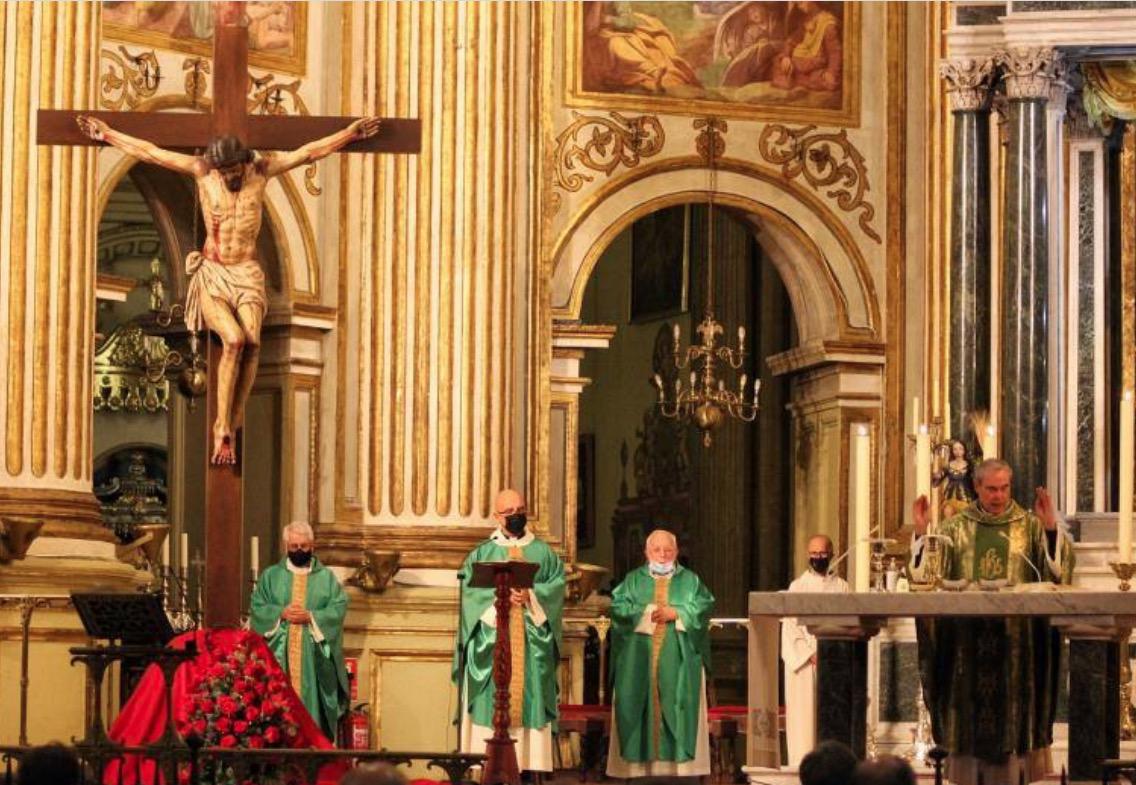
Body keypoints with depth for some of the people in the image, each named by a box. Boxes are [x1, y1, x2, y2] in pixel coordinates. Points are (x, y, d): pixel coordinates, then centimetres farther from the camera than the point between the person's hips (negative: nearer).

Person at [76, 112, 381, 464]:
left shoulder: (261, 168, 3)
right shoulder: (202, 170, 0)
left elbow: (309, 152, 5)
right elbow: (149, 152, 5)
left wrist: (350, 132, 4)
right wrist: (106, 134, 9)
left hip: (247, 275, 2)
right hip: (211, 274, -2)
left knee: (252, 340, -26)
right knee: (234, 340, -27)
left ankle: (229, 426, -19)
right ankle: (222, 432, -23)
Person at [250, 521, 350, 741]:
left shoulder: (327, 577, 10)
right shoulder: (270, 576, 12)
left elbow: (338, 608, 0)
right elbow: (257, 608, 5)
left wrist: (311, 617, -13)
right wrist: (281, 613, -11)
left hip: (314, 655, 0)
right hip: (280, 655, 1)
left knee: (311, 704, -4)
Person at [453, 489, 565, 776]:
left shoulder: (543, 553, 14)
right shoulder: (482, 553, 10)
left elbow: (556, 586, 2)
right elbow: (469, 589, -2)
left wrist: (531, 596, -14)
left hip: (531, 642, 1)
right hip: (492, 639, -1)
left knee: (529, 696, -4)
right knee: (492, 699, -7)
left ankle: (529, 762, -6)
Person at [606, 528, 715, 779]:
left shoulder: (690, 580, 13)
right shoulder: (633, 580, 13)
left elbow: (703, 606, 0)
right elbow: (619, 608, -1)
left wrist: (675, 613, -11)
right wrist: (646, 613, -12)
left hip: (678, 660, 0)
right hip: (639, 659, 0)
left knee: (678, 706, -6)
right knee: (639, 707, -5)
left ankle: (680, 762, -6)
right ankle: (639, 762, -5)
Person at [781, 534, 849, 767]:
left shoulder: (841, 587, 11)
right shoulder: (797, 586, 7)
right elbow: (791, 628, 0)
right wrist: (810, 655, -12)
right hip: (803, 663, -1)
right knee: (804, 719, -6)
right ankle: (803, 763, -6)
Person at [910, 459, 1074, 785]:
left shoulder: (1029, 525, 6)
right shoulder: (955, 528, 8)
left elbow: (1056, 570, -6)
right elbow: (924, 574, 2)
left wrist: (1051, 527, -19)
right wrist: (920, 532, -11)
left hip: (1015, 640, -1)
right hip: (967, 639, 1)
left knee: (1013, 712, -1)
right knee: (970, 710, 0)